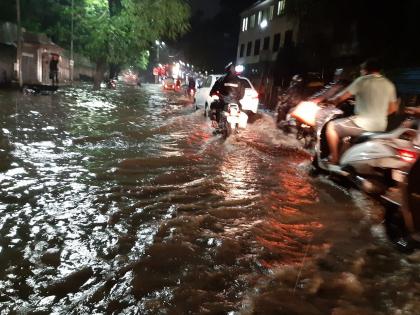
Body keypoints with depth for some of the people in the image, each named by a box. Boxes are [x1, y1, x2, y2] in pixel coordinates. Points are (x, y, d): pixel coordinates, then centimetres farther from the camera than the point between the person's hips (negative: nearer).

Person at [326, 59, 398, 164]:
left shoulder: (362, 81, -8)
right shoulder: (389, 84, 11)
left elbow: (342, 97, -6)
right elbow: (392, 108, 17)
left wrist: (331, 101, 13)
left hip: (364, 124, -8)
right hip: (381, 127, 8)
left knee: (332, 126, 6)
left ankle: (334, 159, 7)